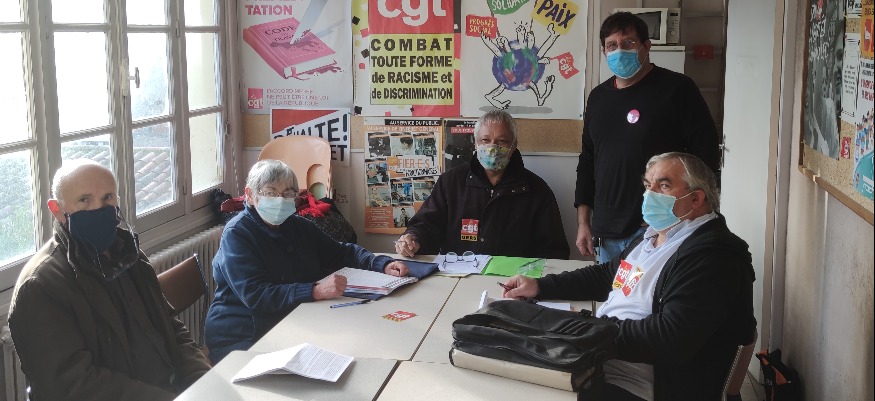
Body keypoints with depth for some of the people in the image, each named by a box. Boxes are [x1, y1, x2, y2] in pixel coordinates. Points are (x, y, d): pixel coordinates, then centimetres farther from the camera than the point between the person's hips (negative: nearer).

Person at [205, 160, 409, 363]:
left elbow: (343, 252, 21)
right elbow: (255, 296, -22)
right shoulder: (237, 234, -10)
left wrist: (384, 265, 2)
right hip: (240, 339, -7)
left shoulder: (299, 226, 13)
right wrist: (316, 291, -32)